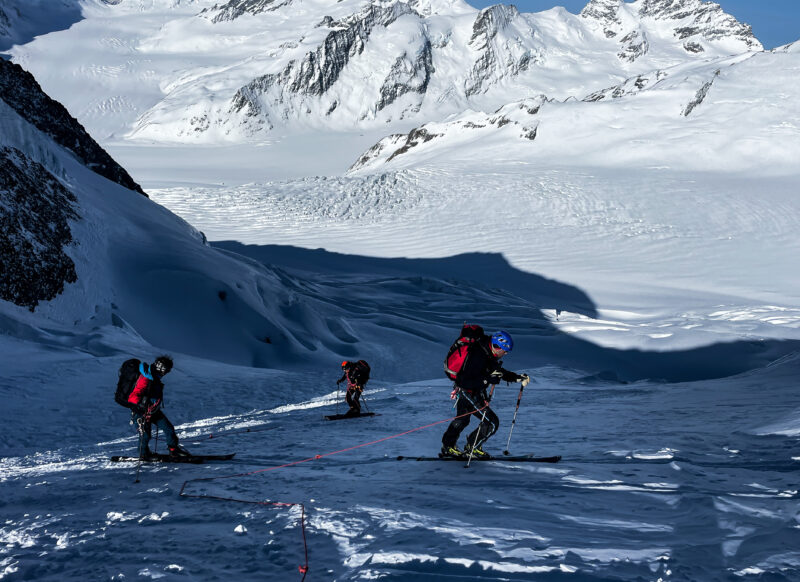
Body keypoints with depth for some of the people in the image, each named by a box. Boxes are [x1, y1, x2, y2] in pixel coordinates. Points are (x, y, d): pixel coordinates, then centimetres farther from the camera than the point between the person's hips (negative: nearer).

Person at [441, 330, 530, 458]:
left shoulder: (489, 355, 0)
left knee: (462, 421, 27)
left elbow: (500, 372, 13)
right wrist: (488, 379, -37)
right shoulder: (478, 356, -30)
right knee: (492, 422, -6)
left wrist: (518, 378, 3)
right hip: (468, 392, -10)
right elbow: (467, 381, -33)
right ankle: (472, 447, 8)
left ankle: (448, 447, 43)